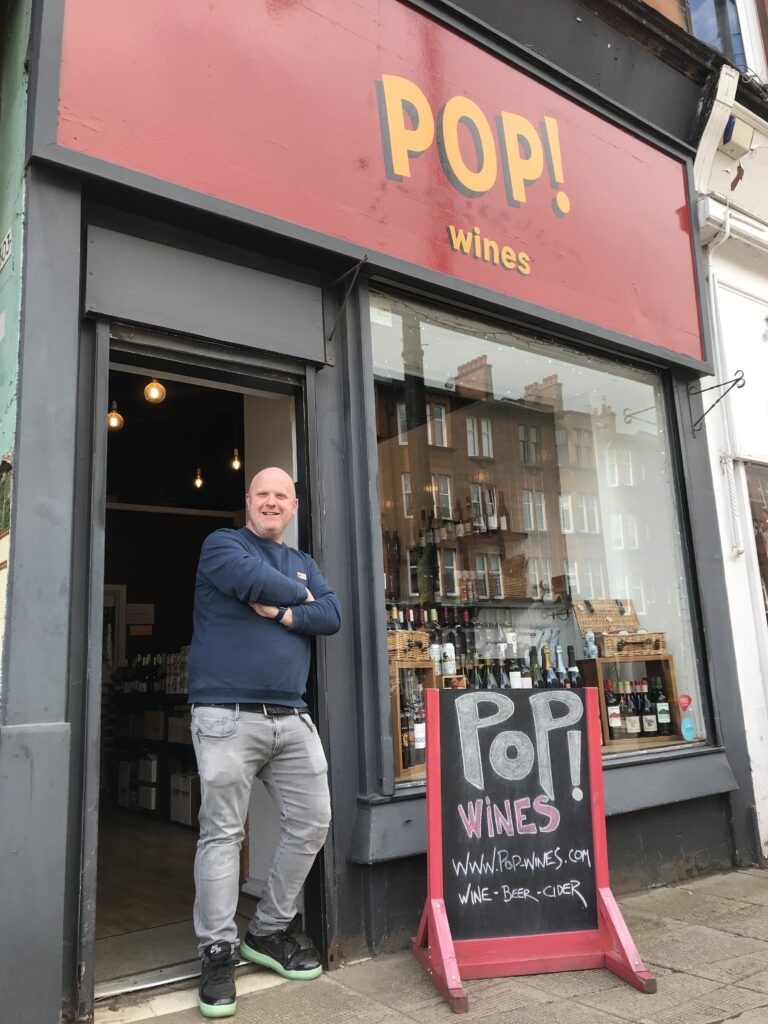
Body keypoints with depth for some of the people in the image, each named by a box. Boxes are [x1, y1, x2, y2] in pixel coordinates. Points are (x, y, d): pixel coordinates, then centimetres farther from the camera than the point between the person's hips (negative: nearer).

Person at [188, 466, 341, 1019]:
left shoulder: (305, 564, 19)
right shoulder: (222, 544, 4)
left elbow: (333, 616, 3)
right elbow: (256, 579, -17)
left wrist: (284, 613, -11)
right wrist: (300, 594, 0)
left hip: (292, 718, 6)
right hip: (228, 717, -5)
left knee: (312, 823, 6)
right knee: (222, 833, -1)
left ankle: (270, 930, 24)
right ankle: (219, 952, 14)